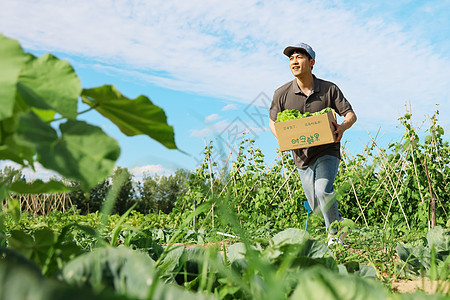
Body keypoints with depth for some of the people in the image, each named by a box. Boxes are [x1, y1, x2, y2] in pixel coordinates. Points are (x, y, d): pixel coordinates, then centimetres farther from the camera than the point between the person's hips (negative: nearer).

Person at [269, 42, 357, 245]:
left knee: (323, 192, -26)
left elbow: (350, 114, -1)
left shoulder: (329, 89, -7)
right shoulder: (282, 93, -4)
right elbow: (272, 121, 8)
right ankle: (340, 222, 40)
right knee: (317, 207, 9)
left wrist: (342, 127, -24)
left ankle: (334, 232, -2)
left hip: (327, 152, -3)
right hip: (302, 157, 3)